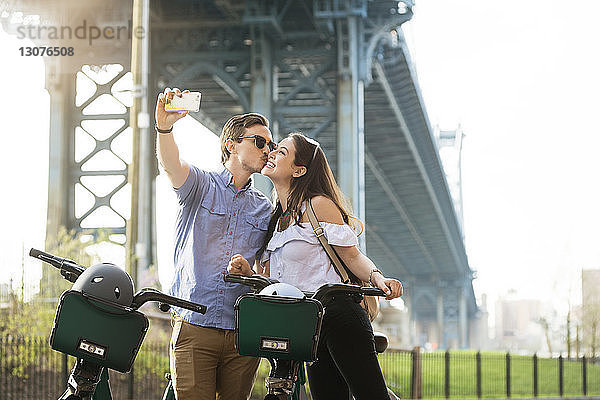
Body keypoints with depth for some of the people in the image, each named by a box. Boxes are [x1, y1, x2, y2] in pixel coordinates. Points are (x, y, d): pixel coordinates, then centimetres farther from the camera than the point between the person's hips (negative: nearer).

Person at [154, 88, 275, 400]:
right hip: (193, 329, -3)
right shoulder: (201, 184, 5)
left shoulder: (266, 210, 16)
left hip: (243, 335, 3)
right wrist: (164, 127, -38)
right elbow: (170, 163, -18)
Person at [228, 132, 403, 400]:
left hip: (338, 315, -8)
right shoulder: (277, 219, 19)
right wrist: (247, 271, -2)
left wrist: (377, 278, -25)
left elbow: (353, 257, -6)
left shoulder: (319, 205, -3)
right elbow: (271, 284, 17)